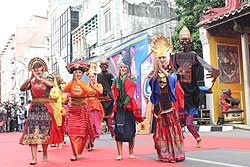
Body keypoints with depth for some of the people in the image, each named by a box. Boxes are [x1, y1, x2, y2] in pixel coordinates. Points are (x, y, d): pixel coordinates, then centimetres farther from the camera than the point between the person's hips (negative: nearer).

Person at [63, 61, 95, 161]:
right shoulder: (71, 83, 3)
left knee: (82, 131, 3)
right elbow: (64, 90, -18)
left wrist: (78, 81, -21)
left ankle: (78, 152, 16)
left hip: (83, 109, 1)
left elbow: (88, 90, -21)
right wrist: (73, 80, -21)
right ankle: (76, 153, -6)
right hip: (73, 109, 0)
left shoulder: (85, 84, 3)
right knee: (73, 131, -9)